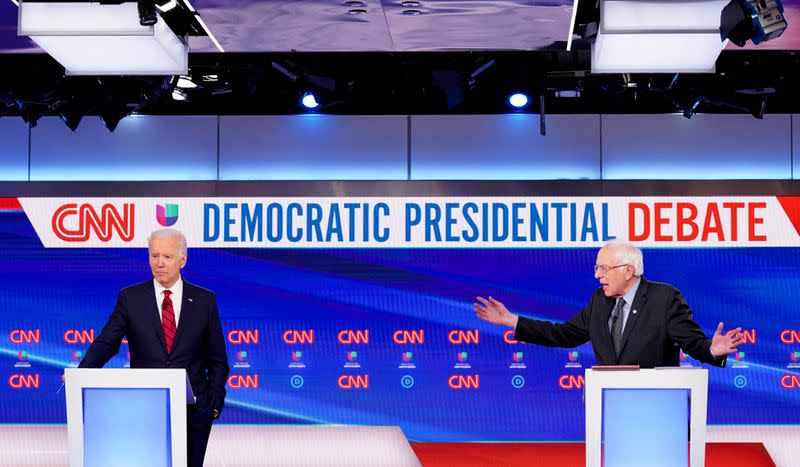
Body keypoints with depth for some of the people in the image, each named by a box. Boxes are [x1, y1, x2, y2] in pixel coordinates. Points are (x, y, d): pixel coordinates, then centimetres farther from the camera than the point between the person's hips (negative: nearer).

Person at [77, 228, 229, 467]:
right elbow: (106, 343, -5)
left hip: (193, 409, 1)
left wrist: (215, 402, -2)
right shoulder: (130, 298, 4)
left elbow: (217, 359, 8)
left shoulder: (204, 300, 5)